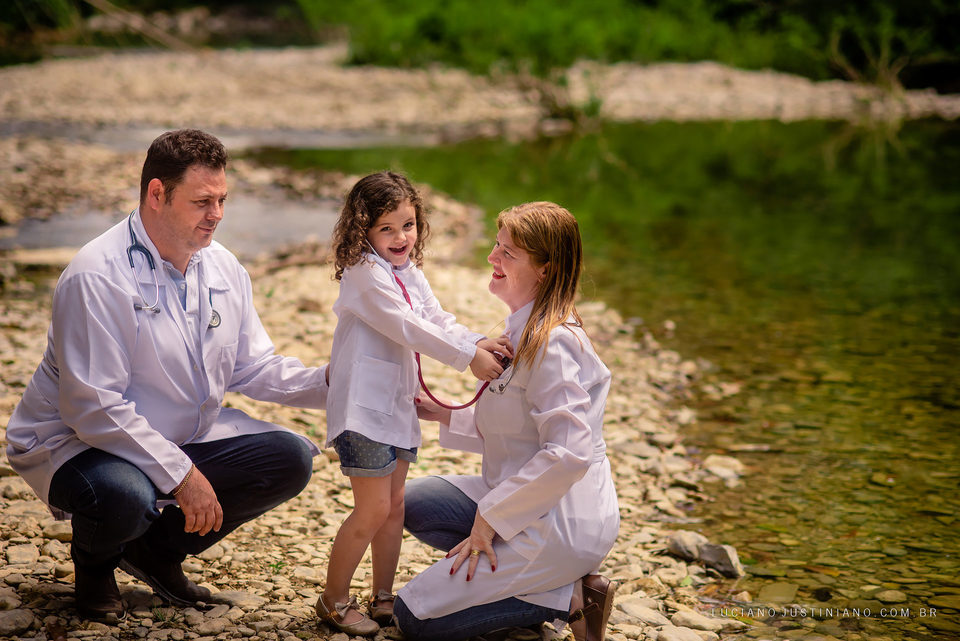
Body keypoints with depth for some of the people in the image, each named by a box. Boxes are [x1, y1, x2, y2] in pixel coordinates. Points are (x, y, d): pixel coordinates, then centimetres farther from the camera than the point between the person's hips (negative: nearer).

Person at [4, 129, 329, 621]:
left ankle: (160, 548, 10)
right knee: (123, 496, -40)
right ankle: (94, 561, 1)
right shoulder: (96, 277, -25)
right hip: (77, 442, -7)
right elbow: (94, 407, -27)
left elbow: (254, 368, 7)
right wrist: (180, 475, -27)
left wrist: (327, 383, -12)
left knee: (291, 459, -7)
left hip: (185, 438, 7)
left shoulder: (223, 269, 0)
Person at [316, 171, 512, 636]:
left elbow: (438, 320, 6)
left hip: (397, 406, 9)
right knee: (373, 510, -7)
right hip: (363, 409, -9)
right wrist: (469, 358, -24)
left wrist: (479, 343, -13)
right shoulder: (364, 275, -16)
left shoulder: (411, 274, 12)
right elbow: (409, 329, -23)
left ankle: (382, 597, 28)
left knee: (394, 506, 15)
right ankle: (333, 600, 8)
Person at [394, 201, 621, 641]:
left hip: (561, 523, -10)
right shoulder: (524, 332, 10)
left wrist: (490, 518, -20)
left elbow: (569, 453, -28)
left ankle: (568, 599, -4)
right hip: (531, 503, 10)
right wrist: (448, 418, 12)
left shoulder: (551, 345, -21)